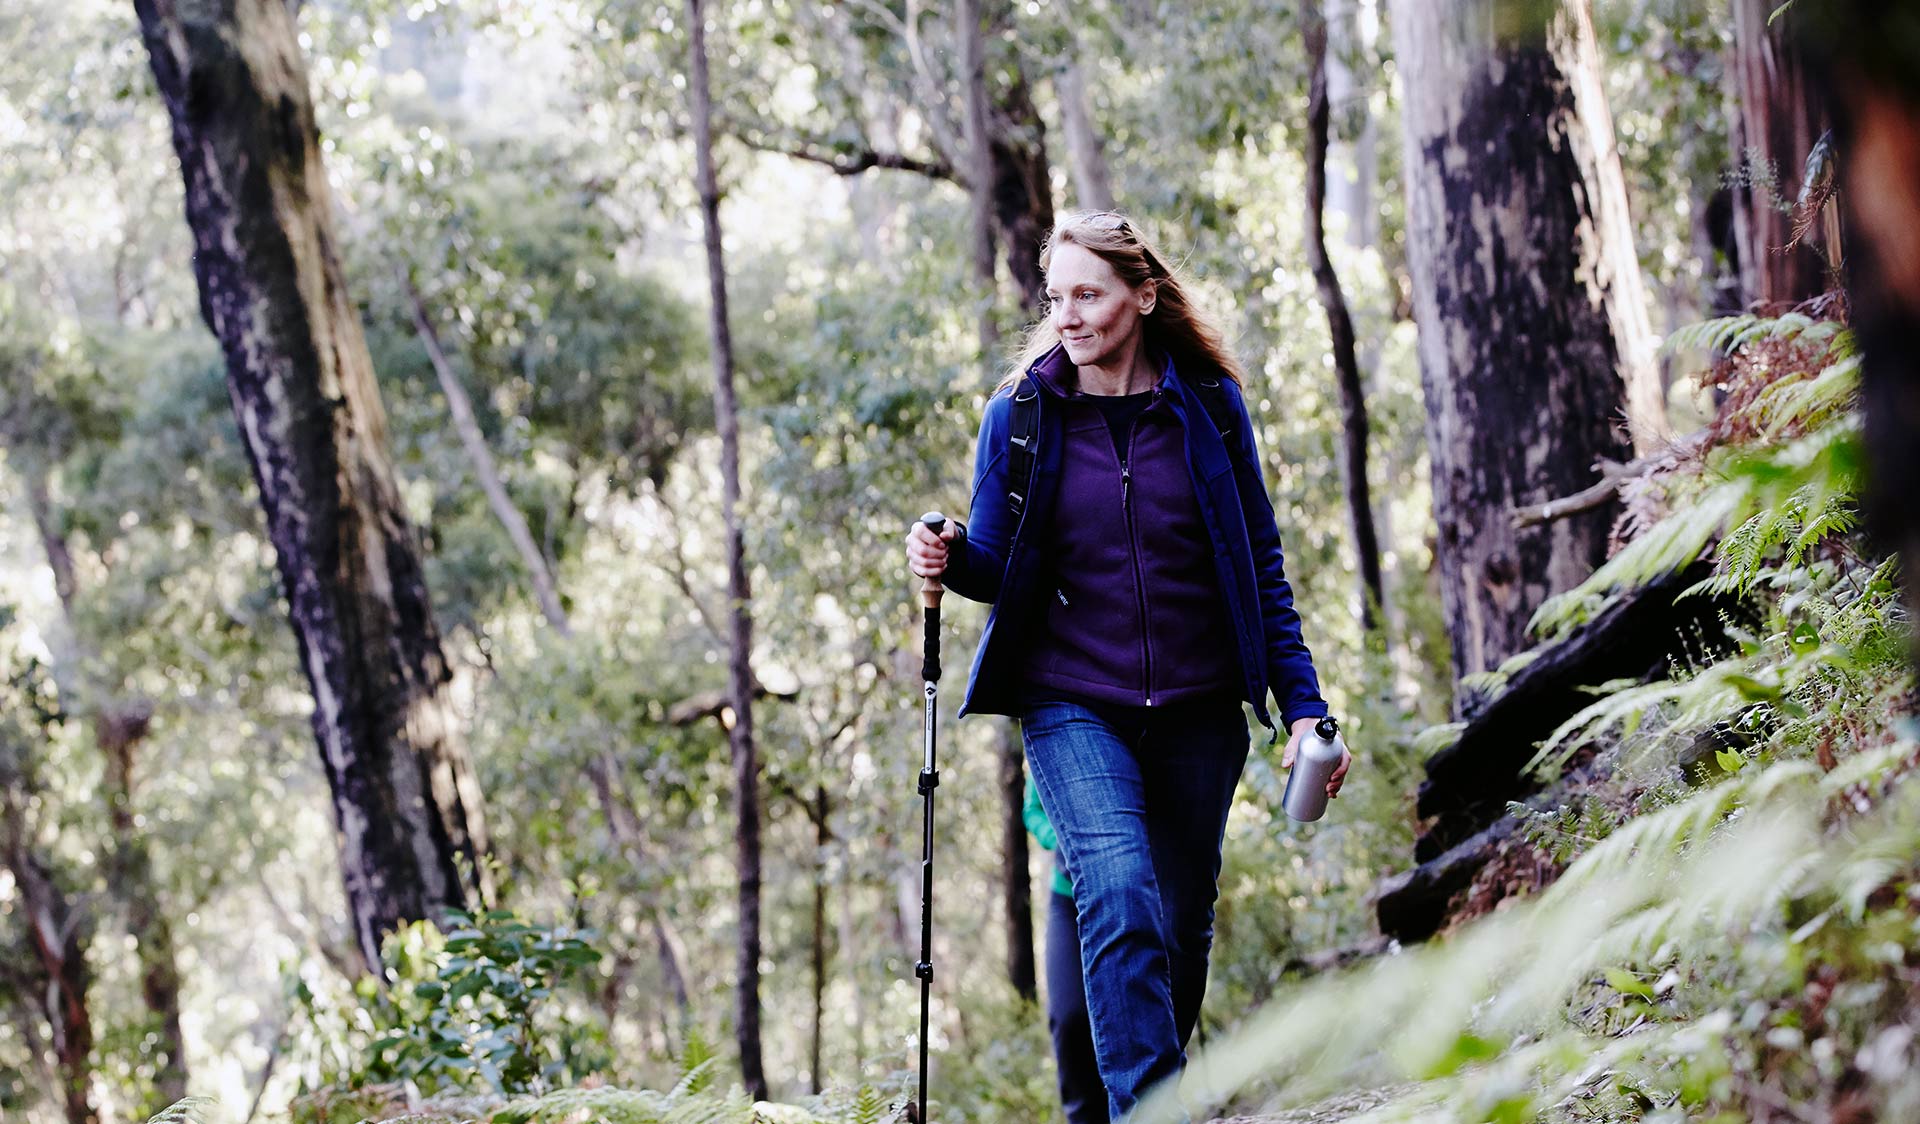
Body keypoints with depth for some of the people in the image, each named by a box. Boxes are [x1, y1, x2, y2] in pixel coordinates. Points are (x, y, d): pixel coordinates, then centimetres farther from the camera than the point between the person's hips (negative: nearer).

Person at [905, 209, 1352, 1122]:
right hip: (1073, 706, -2)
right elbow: (998, 568, 5)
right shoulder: (1021, 414, -2)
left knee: (1183, 925, 11)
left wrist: (1302, 705, 1)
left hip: (1198, 711, 2)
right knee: (1120, 900, -23)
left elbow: (1262, 569, 6)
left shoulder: (1209, 406, 0)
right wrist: (949, 559, -18)